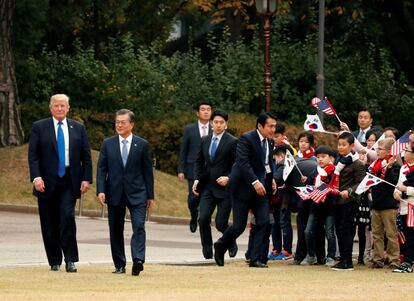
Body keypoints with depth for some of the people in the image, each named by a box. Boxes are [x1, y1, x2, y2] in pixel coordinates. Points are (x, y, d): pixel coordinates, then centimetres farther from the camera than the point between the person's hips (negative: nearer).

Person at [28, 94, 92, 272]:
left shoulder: (78, 128, 10)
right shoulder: (39, 127, 4)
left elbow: (86, 156, 10)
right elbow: (33, 155, -1)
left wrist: (86, 178, -1)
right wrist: (36, 177, -13)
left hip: (69, 181, 0)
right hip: (47, 182, 0)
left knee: (67, 216, -17)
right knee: (50, 224, 3)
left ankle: (70, 260, -13)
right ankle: (54, 261, 14)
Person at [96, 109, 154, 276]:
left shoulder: (142, 144, 4)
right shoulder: (108, 144, 7)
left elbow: (148, 171, 6)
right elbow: (101, 168, 5)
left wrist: (150, 195, 4)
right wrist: (101, 190, -8)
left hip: (136, 193, -2)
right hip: (114, 193, 2)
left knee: (139, 226, -16)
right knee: (116, 230, 6)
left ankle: (138, 261, -24)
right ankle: (119, 265, 14)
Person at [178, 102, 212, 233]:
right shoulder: (189, 129, 4)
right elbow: (183, 151, 5)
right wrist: (181, 170, 0)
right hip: (193, 169, 0)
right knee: (193, 197, -5)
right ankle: (194, 218, 23)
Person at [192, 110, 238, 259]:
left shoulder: (232, 142, -5)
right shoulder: (205, 140, 11)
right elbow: (199, 162, 19)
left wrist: (228, 178, -17)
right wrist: (196, 179, 6)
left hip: (224, 187, -4)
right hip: (207, 187, 4)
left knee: (220, 223, -4)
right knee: (203, 219, -9)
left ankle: (231, 242, 26)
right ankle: (207, 251, 4)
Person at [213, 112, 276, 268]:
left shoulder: (270, 142, 10)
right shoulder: (246, 139, -14)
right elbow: (243, 162, -25)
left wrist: (271, 179, 5)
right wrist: (255, 182, -34)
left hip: (261, 188, 6)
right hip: (243, 187, -6)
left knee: (263, 222, -7)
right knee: (239, 226, -2)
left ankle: (256, 258, -3)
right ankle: (220, 246, 26)